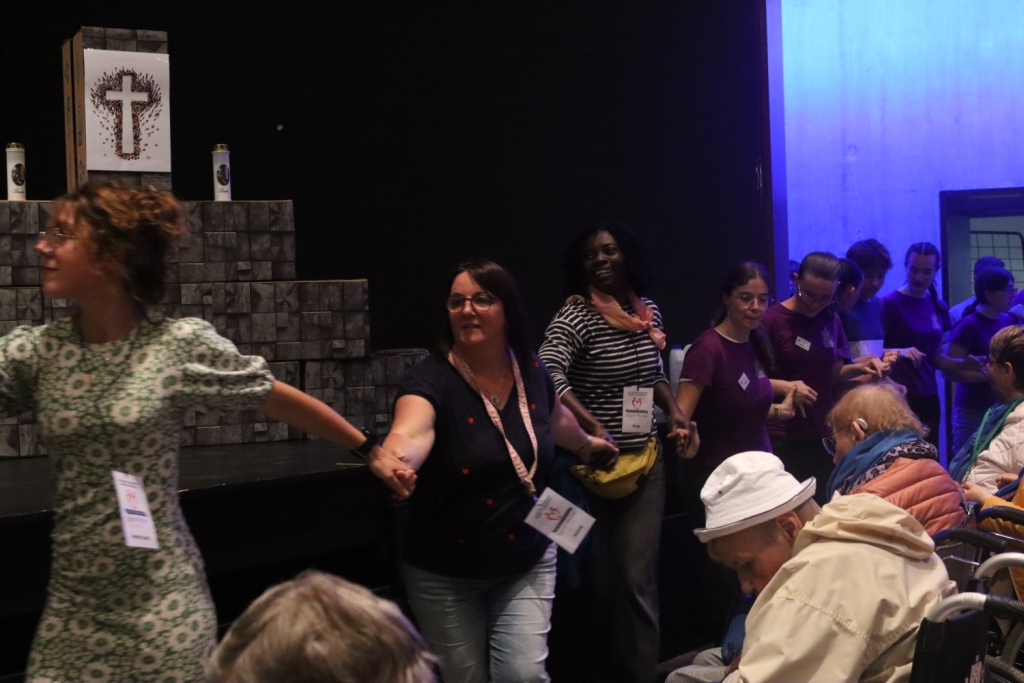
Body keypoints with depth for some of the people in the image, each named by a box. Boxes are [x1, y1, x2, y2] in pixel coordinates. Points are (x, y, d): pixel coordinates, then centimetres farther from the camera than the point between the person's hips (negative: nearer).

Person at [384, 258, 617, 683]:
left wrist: (587, 445, 39)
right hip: (445, 574, -3)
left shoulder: (533, 373, -4)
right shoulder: (431, 380, -20)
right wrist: (393, 461, -65)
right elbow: (410, 433, -42)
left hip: (527, 563, 3)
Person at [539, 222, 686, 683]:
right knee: (604, 576, 5)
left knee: (638, 576, 4)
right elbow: (549, 373, -29)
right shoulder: (576, 315, -12)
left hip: (646, 456, 5)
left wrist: (675, 413, 9)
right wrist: (594, 427, -36)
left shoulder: (648, 312, 8)